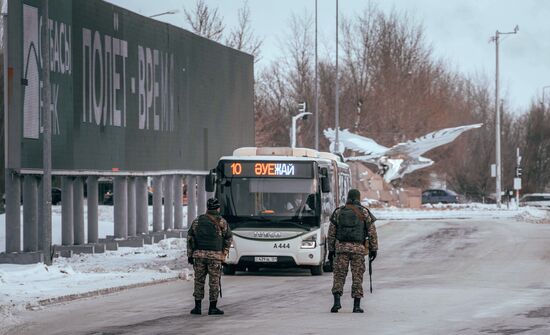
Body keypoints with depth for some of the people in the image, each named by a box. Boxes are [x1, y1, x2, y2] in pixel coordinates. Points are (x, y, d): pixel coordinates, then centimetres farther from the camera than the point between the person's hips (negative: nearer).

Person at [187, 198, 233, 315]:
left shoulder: (197, 221, 8)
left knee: (199, 280, 8)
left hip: (199, 254, 2)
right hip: (215, 256, -2)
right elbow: (228, 239, 7)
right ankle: (213, 308, 2)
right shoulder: (222, 222, 1)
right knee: (214, 281, 2)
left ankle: (197, 307, 7)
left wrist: (190, 255, 10)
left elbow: (190, 238, 7)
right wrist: (224, 252, 21)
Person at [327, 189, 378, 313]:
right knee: (357, 277, 4)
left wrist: (331, 250, 14)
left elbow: (331, 233, 9)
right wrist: (373, 249, 8)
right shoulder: (364, 212, 4)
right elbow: (372, 232, 2)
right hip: (358, 249, -1)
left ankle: (337, 301, -13)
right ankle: (357, 305, 2)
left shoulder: (338, 212, 8)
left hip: (341, 247, 1)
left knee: (339, 275, 4)